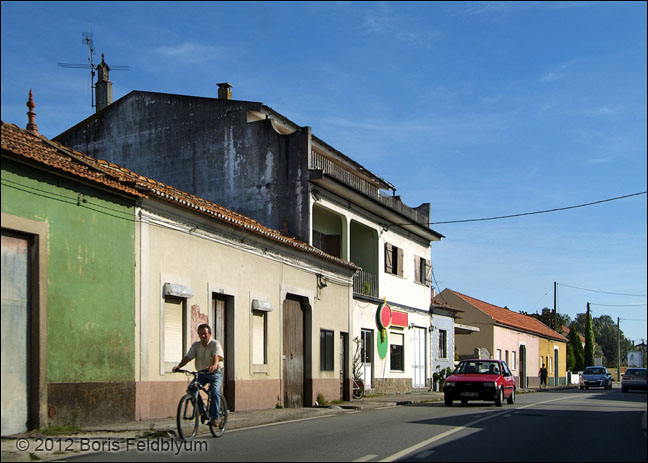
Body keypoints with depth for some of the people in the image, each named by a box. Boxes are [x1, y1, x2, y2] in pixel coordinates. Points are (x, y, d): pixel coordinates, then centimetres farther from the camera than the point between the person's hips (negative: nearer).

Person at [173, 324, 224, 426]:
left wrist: (214, 365, -52)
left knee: (215, 392, -25)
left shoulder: (215, 344, -11)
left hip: (215, 373, -5)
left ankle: (214, 417, -19)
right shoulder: (196, 345, 4)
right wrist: (179, 366, -26)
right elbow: (188, 357, -7)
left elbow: (217, 356, -30)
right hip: (201, 374, 5)